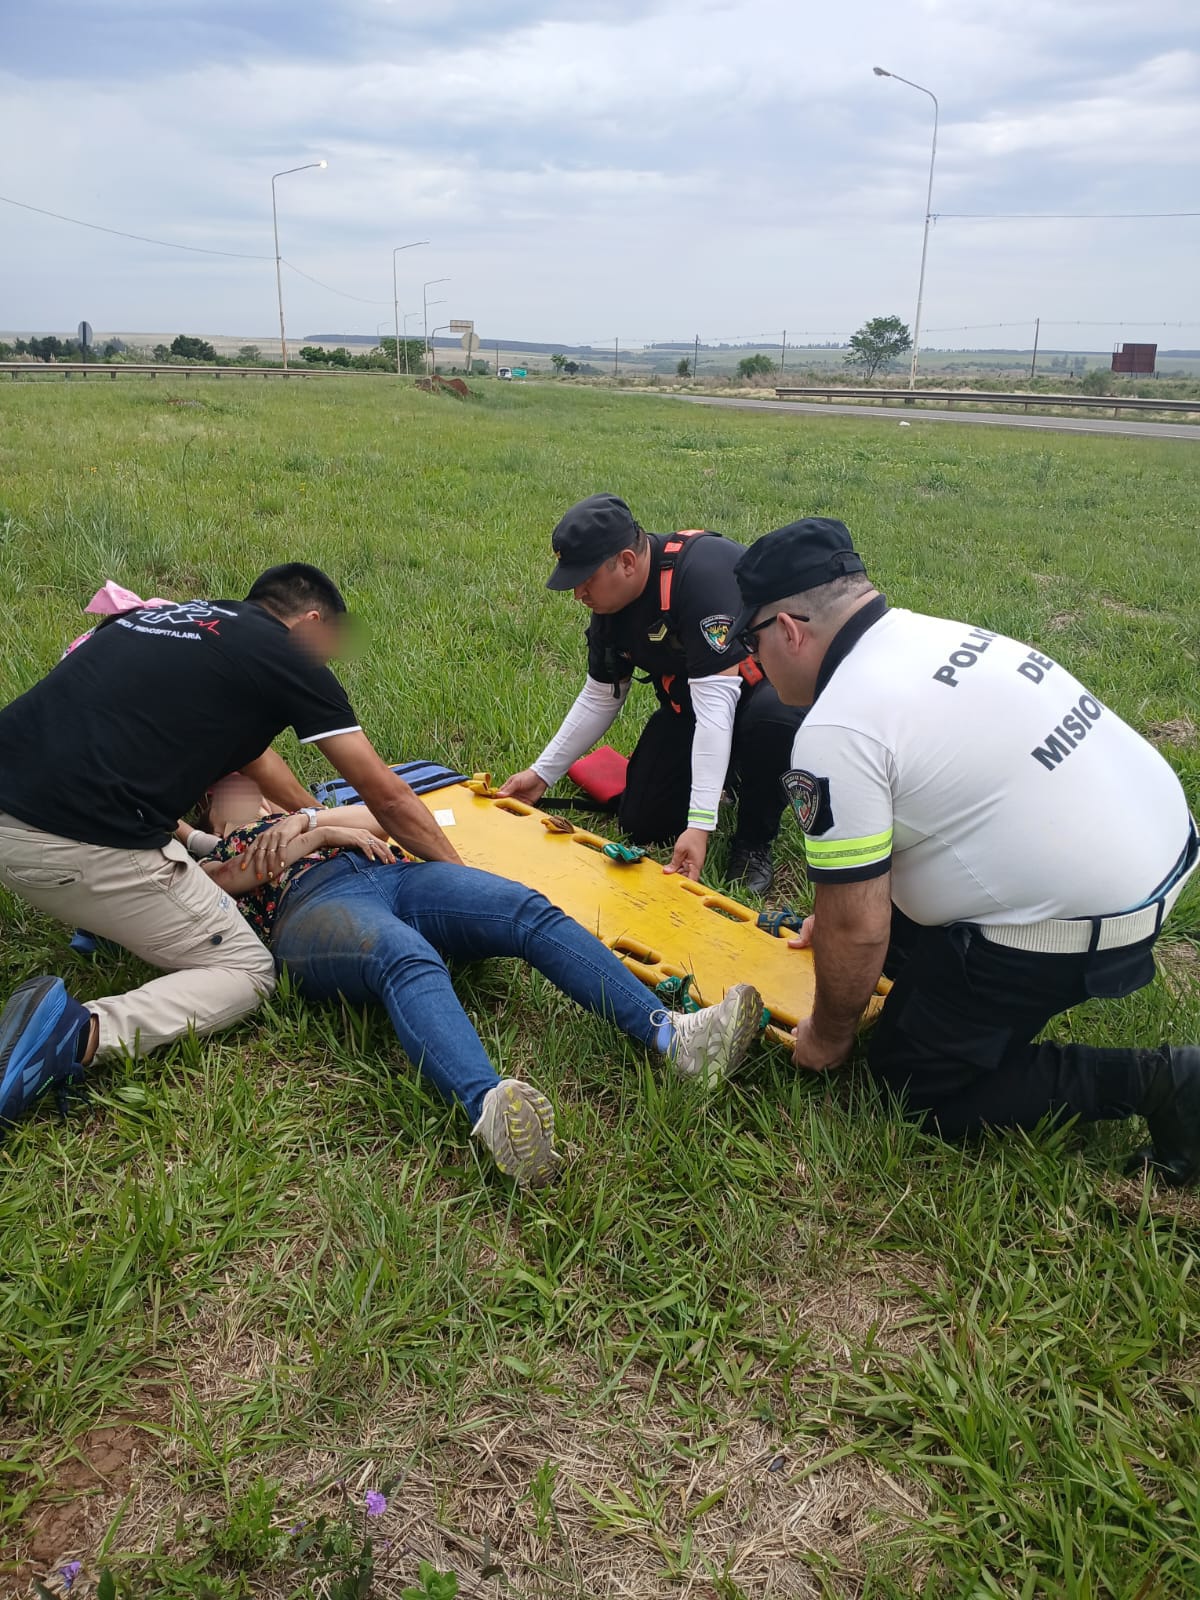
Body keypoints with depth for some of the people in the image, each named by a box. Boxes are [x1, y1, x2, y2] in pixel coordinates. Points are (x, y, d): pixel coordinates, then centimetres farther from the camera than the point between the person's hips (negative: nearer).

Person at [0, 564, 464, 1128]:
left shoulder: (164, 615, 22)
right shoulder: (288, 655, 2)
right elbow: (388, 798, 6)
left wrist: (307, 814, 38)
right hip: (79, 844, -8)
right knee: (245, 972, 9)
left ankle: (102, 913, 20)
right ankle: (83, 1033, -13)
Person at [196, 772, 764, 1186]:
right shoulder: (212, 859, 30)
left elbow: (382, 817, 24)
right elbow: (245, 873, 4)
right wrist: (320, 834, 6)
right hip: (314, 904, -5)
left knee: (531, 912, -24)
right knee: (406, 959, -41)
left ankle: (672, 1035, -42)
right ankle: (488, 1107, -70)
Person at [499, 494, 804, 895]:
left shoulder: (704, 570, -34)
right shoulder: (609, 606, -9)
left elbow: (714, 698, -38)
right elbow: (600, 698, 5)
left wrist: (700, 824, -40)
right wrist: (542, 773, 4)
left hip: (773, 681, -6)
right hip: (687, 701, 6)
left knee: (770, 718, -41)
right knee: (641, 824, -3)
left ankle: (754, 842, -13)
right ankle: (726, 769, 24)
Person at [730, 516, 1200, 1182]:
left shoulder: (833, 736, -21)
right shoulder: (930, 633, 7)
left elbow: (856, 930, -14)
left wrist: (828, 1035, 5)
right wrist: (837, 913, 30)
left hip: (1077, 919, -10)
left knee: (913, 1080, 9)